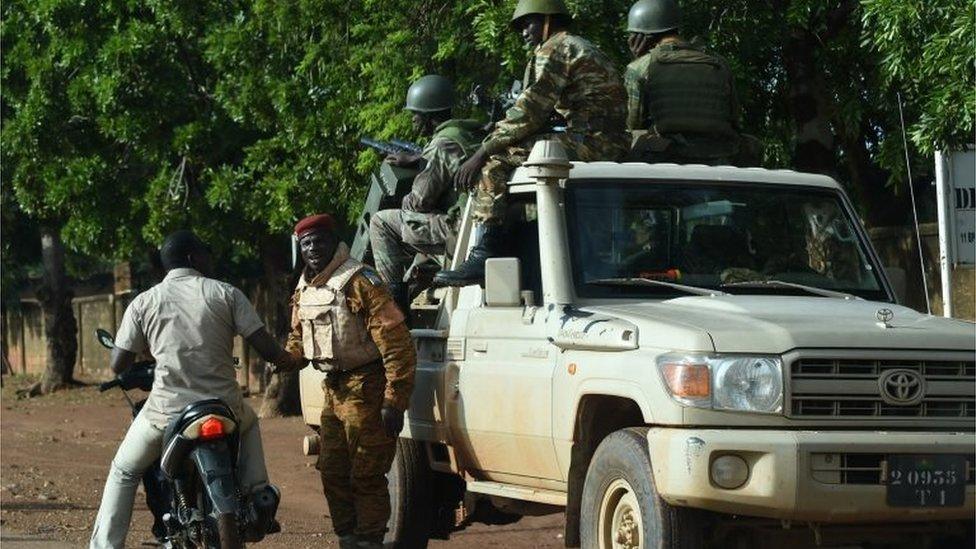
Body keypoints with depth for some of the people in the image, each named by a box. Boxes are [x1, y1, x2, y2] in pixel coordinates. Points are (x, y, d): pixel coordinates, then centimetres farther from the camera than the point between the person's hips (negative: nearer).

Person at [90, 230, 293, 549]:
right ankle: (257, 496, 24)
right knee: (249, 424, 37)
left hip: (166, 411, 0)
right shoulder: (226, 293, 2)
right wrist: (286, 358, 19)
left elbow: (118, 365, 3)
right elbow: (266, 348, -4)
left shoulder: (143, 302, 4)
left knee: (124, 473, 22)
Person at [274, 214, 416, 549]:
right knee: (332, 473, 14)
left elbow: (396, 343, -21)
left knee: (366, 477, -4)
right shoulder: (304, 290, 10)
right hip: (334, 391, 9)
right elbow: (299, 337, 26)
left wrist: (394, 401, -24)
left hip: (366, 389, -9)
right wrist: (284, 359, 2)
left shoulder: (359, 282, -18)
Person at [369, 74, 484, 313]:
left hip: (459, 230, -10)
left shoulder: (442, 145, -15)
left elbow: (421, 200, -13)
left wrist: (405, 202, 9)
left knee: (381, 223, -2)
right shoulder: (470, 133, 13)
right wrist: (415, 160, 30)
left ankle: (395, 297, -2)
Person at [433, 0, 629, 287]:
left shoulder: (555, 50, -3)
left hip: (591, 142, -10)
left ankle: (485, 255, -23)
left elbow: (529, 113, -12)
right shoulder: (583, 49, 29)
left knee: (496, 161, -14)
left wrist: (483, 152, -8)